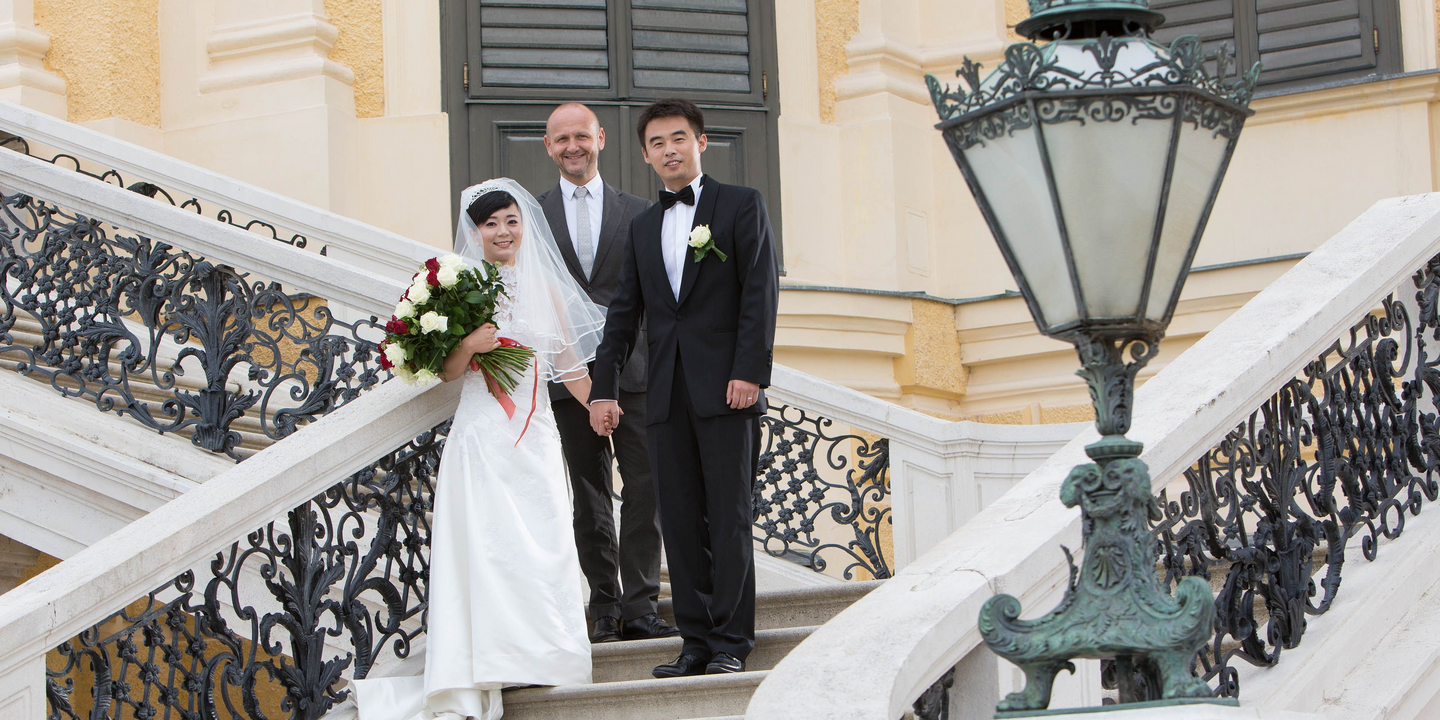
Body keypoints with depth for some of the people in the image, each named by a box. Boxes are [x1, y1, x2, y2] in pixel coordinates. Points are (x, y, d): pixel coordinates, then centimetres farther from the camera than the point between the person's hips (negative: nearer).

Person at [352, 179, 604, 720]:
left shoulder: (545, 287, 11)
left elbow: (570, 365, 15)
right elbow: (448, 371, 2)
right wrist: (470, 345, -16)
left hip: (535, 437, 3)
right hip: (480, 437, -3)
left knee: (541, 549, -1)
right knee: (482, 548, -8)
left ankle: (539, 661, 7)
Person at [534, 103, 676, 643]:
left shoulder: (637, 213, 11)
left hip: (633, 371, 0)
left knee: (645, 489, -7)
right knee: (589, 497, 4)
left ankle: (640, 608, -5)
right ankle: (605, 609, 9)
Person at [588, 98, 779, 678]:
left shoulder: (741, 206, 4)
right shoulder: (643, 227, 19)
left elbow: (760, 292, -4)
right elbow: (623, 313, 19)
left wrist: (750, 371, -14)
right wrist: (603, 387, 10)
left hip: (726, 389, -5)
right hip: (668, 393, 5)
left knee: (729, 517, -5)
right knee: (680, 522, 3)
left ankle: (731, 643, -1)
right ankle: (696, 642, 6)